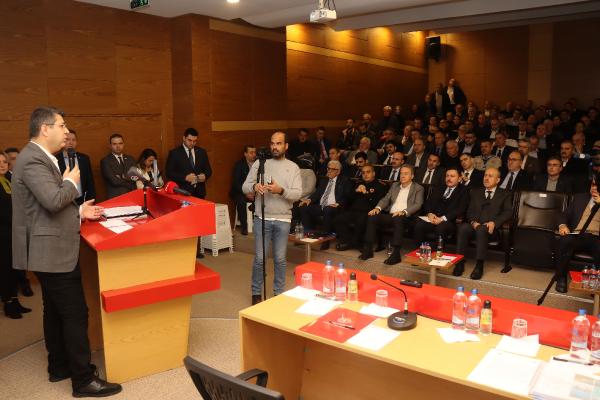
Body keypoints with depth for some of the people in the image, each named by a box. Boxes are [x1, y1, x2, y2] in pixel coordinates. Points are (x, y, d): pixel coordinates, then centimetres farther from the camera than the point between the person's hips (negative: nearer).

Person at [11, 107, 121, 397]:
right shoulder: (32, 160, -19)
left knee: (55, 312, 19)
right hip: (52, 252, -11)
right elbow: (53, 200, -30)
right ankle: (83, 380, 5)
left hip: (52, 250, 11)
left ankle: (59, 366, 33)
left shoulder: (41, 158, 15)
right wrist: (71, 182, -13)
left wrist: (78, 212, 11)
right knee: (75, 314, -5)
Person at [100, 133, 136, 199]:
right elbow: (114, 181, -10)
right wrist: (130, 184, -1)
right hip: (115, 197, -4)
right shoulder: (105, 161, -1)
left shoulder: (130, 159, 13)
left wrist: (123, 177, -12)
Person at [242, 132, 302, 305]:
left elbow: (297, 194, -5)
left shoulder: (293, 167, 4)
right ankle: (256, 293, 20)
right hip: (262, 218, 0)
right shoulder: (259, 163, 3)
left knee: (280, 259, 9)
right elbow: (245, 187, 0)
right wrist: (254, 186, -22)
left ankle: (279, 292, 23)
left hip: (283, 219, 0)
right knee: (259, 258, 5)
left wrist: (281, 190, -23)